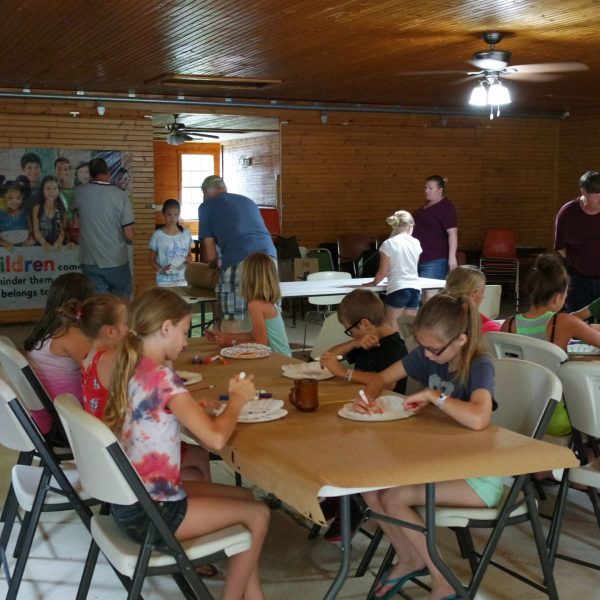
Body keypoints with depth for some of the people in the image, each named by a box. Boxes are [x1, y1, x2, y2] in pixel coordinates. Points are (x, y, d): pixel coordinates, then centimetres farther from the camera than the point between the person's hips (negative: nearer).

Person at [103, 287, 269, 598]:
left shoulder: (130, 368, 3)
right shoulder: (162, 377, -23)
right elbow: (215, 438, -26)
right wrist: (238, 398, -9)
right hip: (151, 513, -9)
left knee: (244, 496, 18)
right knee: (257, 514, 6)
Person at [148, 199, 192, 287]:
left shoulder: (186, 233, 3)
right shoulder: (157, 235, -4)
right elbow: (151, 259, 0)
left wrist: (188, 259, -10)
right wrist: (161, 269, -17)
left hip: (182, 280, 2)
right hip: (164, 281, -2)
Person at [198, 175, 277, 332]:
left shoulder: (206, 206, 16)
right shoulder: (248, 201, 32)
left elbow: (210, 254, 12)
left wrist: (212, 265, 34)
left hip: (239, 262, -5)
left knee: (233, 325, -2)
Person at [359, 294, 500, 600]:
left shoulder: (480, 367, -22)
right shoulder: (427, 354, -2)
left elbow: (478, 419, -42)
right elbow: (383, 377, 10)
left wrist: (432, 395, -29)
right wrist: (367, 396, -13)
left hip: (478, 474, -7)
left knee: (394, 498, -22)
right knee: (370, 485, -8)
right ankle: (410, 560, 15)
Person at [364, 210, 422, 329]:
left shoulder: (389, 244, -6)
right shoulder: (416, 243, 7)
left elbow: (383, 271, -3)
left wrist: (373, 283, 13)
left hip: (397, 289, -5)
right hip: (415, 289, 5)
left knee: (393, 330, 0)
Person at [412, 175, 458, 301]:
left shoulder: (446, 207, -9)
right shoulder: (426, 206, 18)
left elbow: (452, 232, -17)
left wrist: (452, 256, -25)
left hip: (435, 259, -9)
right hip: (419, 258, 9)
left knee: (430, 294, -13)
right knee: (423, 296, 7)